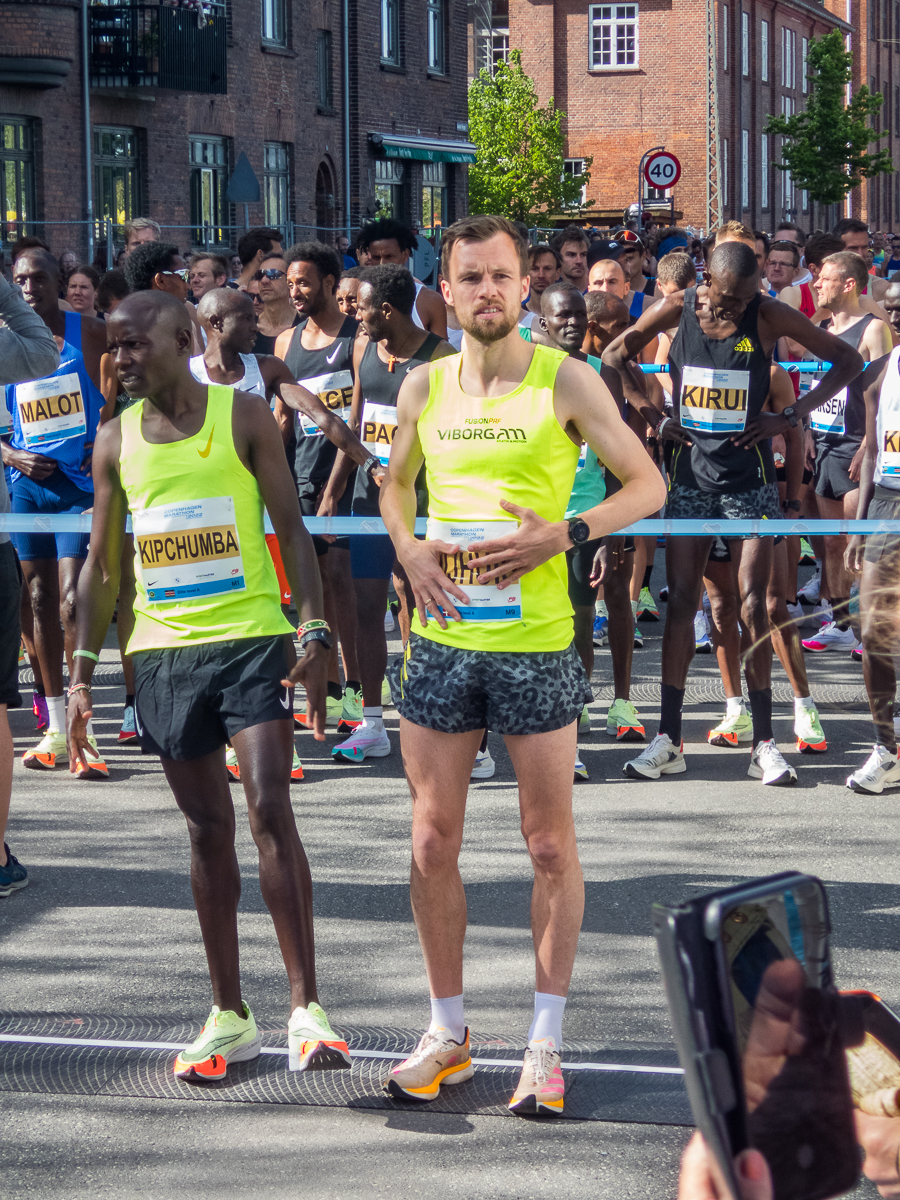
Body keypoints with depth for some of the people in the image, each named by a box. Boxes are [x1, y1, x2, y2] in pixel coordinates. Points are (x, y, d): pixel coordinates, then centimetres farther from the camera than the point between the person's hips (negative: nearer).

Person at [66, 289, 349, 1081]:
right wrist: (83, 671, 9)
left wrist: (315, 631, -12)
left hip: (253, 639, -4)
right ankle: (230, 1016, 17)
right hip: (162, 651, 4)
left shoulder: (244, 416, -2)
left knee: (270, 811, -14)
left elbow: (291, 528, -2)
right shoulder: (115, 442, 8)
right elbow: (103, 563, 14)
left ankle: (306, 1010, -12)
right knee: (207, 829, 9)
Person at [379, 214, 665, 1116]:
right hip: (440, 643, 4)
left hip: (535, 644, -4)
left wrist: (564, 534, -16)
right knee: (432, 845, 7)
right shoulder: (423, 387, 7)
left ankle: (545, 1042, 13)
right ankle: (447, 1033, 20)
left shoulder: (565, 381, -4)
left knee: (550, 846, 2)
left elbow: (647, 484, -1)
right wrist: (407, 547, 2)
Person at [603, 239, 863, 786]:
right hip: (691, 474, 2)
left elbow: (848, 360, -1)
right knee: (681, 602, 2)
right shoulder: (677, 310, -2)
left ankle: (764, 743, 2)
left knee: (754, 607, -4)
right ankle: (670, 740, 8)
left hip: (750, 478, -2)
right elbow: (616, 356, 12)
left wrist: (788, 417, -6)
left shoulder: (769, 316, -7)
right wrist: (656, 417, 4)